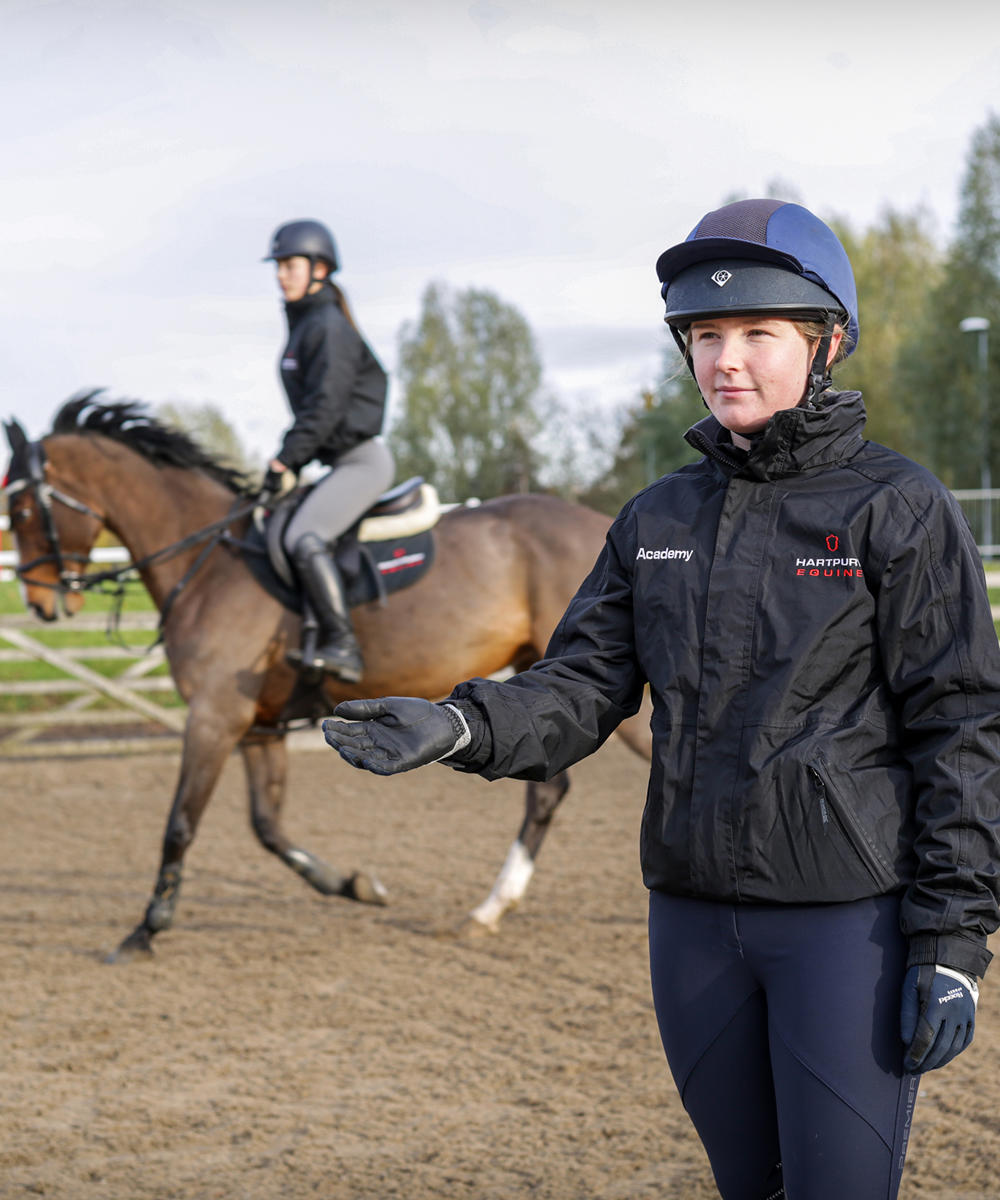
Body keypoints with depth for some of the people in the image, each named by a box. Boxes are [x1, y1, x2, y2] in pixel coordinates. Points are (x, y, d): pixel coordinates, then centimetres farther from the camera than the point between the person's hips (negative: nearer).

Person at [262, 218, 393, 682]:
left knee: (304, 538, -27)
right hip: (343, 462, 11)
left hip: (362, 459, -11)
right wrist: (287, 461, 11)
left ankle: (342, 646, -31)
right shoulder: (304, 325, 17)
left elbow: (325, 407, -20)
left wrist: (285, 460, -19)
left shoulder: (328, 326, -13)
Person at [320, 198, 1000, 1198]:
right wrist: (461, 729, -19)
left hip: (851, 917, -5)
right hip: (695, 916, 5)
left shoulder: (898, 508, -6)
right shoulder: (658, 519, 9)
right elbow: (583, 688, 2)